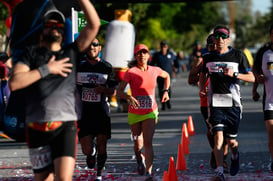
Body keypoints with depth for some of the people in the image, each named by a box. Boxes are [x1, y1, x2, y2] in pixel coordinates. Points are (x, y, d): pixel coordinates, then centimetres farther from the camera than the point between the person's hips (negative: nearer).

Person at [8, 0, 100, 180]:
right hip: (37, 128, 1)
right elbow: (14, 83, -3)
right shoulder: (31, 53, 13)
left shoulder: (71, 53, 17)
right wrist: (47, 69, -3)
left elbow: (94, 24, 8)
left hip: (65, 126, -1)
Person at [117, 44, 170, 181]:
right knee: (137, 143, 10)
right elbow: (119, 91, -12)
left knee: (148, 142, -15)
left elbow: (166, 76, 24)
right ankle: (140, 160, 45)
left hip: (150, 112, 0)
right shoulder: (131, 72, -8)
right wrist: (129, 97, -30)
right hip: (134, 113, 0)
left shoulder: (154, 70, 0)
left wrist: (166, 91, 12)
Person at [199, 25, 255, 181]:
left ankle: (235, 155, 41)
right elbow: (203, 75, 25)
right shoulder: (208, 58, 9)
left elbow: (251, 78, 0)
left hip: (233, 102, -1)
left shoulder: (238, 55, 1)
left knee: (231, 140, 6)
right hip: (215, 102, 1)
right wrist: (202, 89, 5)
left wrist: (234, 74, -16)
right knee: (218, 137, -14)